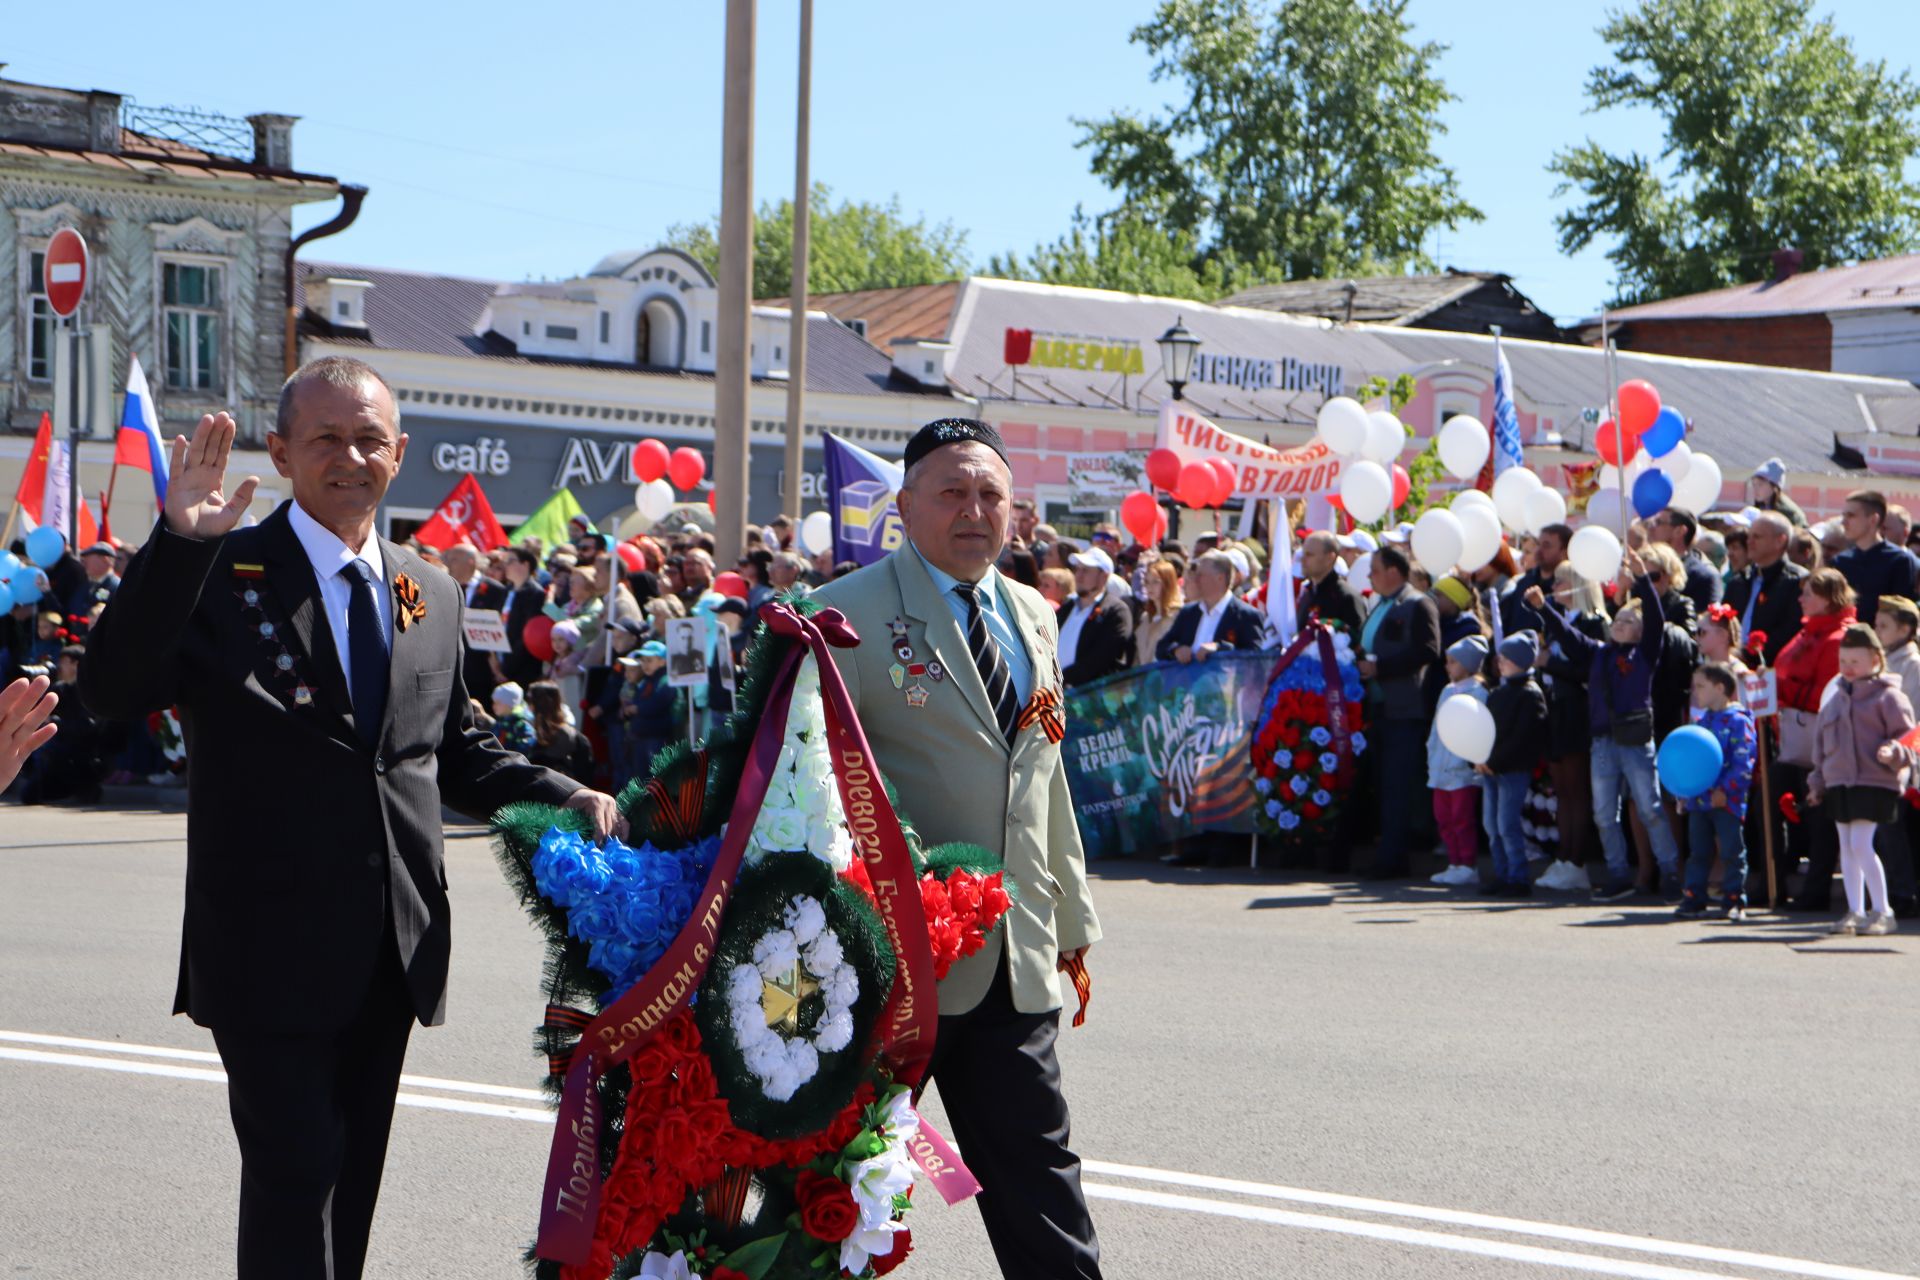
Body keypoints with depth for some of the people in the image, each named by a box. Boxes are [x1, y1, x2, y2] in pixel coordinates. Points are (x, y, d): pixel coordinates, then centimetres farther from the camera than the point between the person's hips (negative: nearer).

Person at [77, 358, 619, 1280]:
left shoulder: (431, 595, 12)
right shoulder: (220, 576, -6)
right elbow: (113, 692, -20)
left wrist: (566, 799, 2)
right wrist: (178, 544, -30)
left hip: (391, 951, 6)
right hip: (272, 950, -6)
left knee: (354, 1174, 16)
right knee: (295, 1171, -10)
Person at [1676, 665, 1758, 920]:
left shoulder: (1738, 721, -9)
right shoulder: (1701, 721, 16)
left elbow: (1743, 763, -14)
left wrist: (1725, 790, -20)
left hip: (1726, 801, -7)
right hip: (1698, 800, 7)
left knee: (1732, 852, -1)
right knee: (1698, 851, 9)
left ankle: (1735, 901, 4)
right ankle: (1694, 898, 14)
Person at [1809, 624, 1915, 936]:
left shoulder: (1887, 695, -5)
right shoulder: (1835, 697, 14)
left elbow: (1905, 734, -5)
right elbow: (1821, 740, 20)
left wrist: (1893, 752, -26)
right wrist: (1818, 781, 18)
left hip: (1875, 782, -7)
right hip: (1838, 783, 7)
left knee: (1861, 844, -14)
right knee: (1846, 846, 8)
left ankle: (1882, 911, -5)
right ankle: (1855, 911, 15)